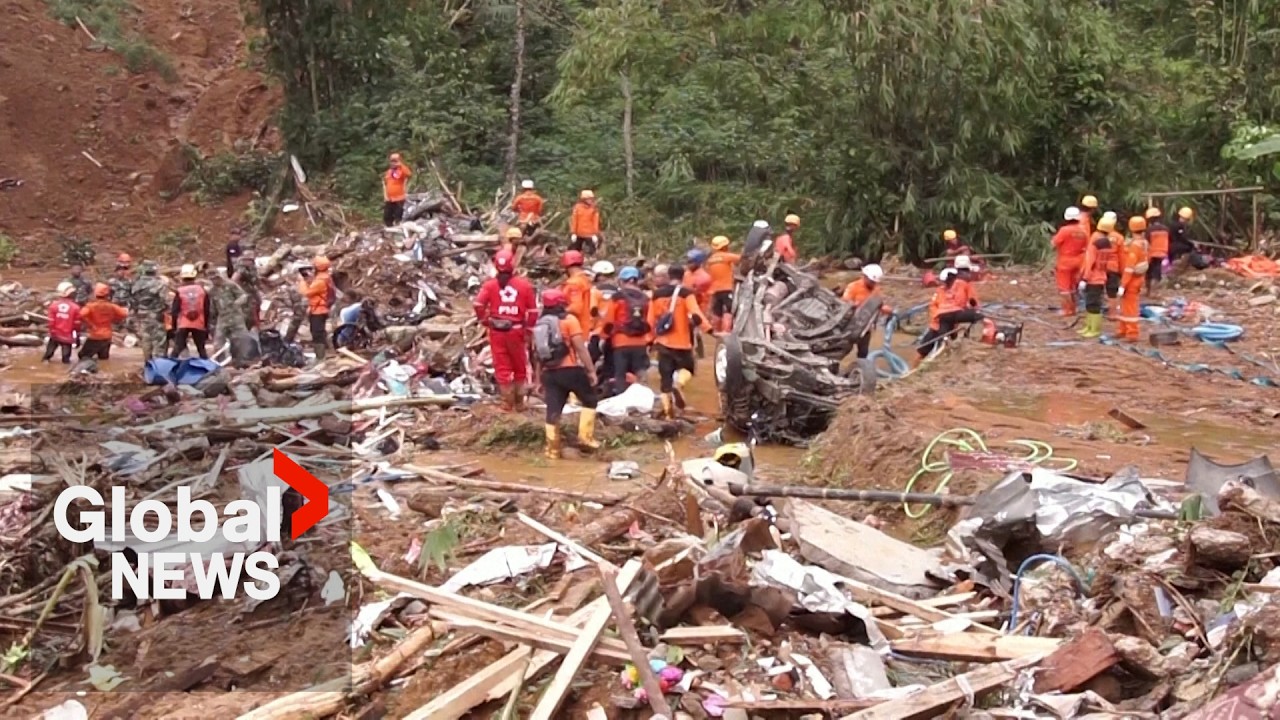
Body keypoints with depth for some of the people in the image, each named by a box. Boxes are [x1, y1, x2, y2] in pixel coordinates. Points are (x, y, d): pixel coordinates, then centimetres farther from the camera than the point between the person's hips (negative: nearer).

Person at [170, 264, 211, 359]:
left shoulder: (179, 291, -3)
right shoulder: (202, 290, 4)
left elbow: (175, 311, -2)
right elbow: (207, 310, 7)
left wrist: (173, 326, 6)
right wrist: (206, 326, 15)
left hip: (183, 324, -2)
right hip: (199, 324, 2)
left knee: (177, 349, 1)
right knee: (202, 350, 12)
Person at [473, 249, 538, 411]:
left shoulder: (490, 284, -3)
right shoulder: (524, 284, -1)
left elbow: (478, 305, -14)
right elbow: (533, 311, -2)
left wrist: (485, 321, 0)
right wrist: (528, 328, 9)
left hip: (497, 331, 0)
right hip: (517, 331, 0)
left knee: (502, 367, 7)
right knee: (520, 367, 15)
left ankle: (507, 403, 9)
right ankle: (519, 402, 21)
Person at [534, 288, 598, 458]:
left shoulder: (539, 325, 15)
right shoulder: (569, 320, -2)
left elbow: (537, 355, 16)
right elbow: (580, 348, -10)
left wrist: (540, 380, 22)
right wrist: (591, 370, -7)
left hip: (549, 372, 5)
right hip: (570, 370, -5)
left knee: (553, 411, 4)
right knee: (589, 400, 13)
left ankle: (553, 450, 3)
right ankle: (585, 436, 3)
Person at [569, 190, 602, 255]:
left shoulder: (594, 209, -4)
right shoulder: (577, 208, -5)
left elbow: (596, 222, -3)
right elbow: (574, 220, -3)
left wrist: (595, 234, -8)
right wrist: (573, 233, -5)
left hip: (590, 235, -1)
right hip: (578, 234, 1)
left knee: (591, 252, -2)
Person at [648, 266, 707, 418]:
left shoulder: (657, 294, 6)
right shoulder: (686, 293, -6)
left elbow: (651, 321, 10)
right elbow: (696, 315, -18)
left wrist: (654, 337, 23)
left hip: (663, 342, 3)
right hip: (682, 342, -3)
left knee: (665, 377, 9)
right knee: (687, 369, 17)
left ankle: (668, 413, 3)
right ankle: (678, 386, -15)